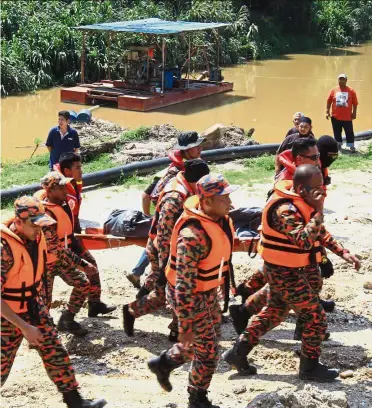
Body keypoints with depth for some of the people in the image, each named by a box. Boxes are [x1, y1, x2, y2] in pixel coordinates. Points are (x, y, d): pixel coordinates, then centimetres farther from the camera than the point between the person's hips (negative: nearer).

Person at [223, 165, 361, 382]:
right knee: (316, 318, 0)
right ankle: (310, 367, 17)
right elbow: (305, 241, -37)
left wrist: (343, 252, 6)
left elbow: (320, 232, 14)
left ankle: (238, 353, 27)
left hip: (294, 270, 10)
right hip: (285, 273, -10)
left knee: (274, 313, 20)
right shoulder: (284, 209, -27)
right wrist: (318, 211, -34)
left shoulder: (303, 202, 4)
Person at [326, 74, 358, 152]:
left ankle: (351, 146, 7)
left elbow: (355, 103, 1)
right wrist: (327, 112, 0)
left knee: (349, 132, 0)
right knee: (337, 132, 11)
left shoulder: (351, 91, -2)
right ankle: (338, 144, 25)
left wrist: (354, 113, -3)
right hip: (336, 117, 2)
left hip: (347, 117, -1)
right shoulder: (334, 90, 1)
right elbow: (329, 101, 4)